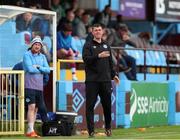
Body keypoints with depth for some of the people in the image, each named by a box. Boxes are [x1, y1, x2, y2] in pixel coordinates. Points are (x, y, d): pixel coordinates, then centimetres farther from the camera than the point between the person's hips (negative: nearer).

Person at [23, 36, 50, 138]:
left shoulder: (42, 57, 15)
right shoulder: (27, 55, -3)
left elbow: (48, 70, 5)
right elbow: (30, 69, -14)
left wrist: (38, 67, -10)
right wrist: (41, 70, -2)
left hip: (39, 86, 6)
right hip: (29, 85, -6)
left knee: (36, 109, 6)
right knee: (31, 107, -14)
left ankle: (31, 131, 11)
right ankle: (30, 130, -17)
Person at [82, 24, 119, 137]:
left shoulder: (106, 45, 18)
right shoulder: (88, 45, 2)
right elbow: (86, 59, -13)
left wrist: (113, 75, 17)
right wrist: (98, 56, -25)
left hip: (105, 80, 4)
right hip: (92, 80, -4)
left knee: (107, 104, 6)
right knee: (90, 105, -4)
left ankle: (108, 128, 21)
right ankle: (91, 130, -3)